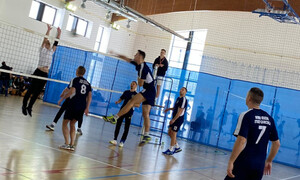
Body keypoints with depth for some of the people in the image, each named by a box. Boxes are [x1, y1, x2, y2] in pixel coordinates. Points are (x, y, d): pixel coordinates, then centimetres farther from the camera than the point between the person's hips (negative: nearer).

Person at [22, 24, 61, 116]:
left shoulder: (51, 51, 14)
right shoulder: (42, 49, 2)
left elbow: (56, 43, 11)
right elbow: (45, 39, -9)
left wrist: (59, 33, 6)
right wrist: (48, 30, -14)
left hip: (45, 75, 5)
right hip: (38, 72, -5)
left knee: (37, 92, 8)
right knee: (31, 90, 0)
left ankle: (29, 107, 18)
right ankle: (24, 106, 12)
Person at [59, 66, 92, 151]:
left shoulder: (75, 80, -2)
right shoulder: (87, 83, 14)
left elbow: (71, 91, -15)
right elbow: (89, 96, 10)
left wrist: (62, 99, -6)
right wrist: (87, 108, 12)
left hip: (73, 105, -6)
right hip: (82, 107, 6)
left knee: (65, 123, 5)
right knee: (72, 124, 17)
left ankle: (67, 144, -4)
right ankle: (72, 145, 10)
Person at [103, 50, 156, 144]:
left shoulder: (143, 67, -13)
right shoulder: (138, 64, 14)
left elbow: (140, 84, -13)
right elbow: (127, 59, 28)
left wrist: (139, 79, 6)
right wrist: (117, 55, 31)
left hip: (149, 90, -10)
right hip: (148, 92, 10)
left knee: (132, 101, -17)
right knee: (145, 114, 4)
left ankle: (114, 117, -19)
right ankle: (146, 135, 1)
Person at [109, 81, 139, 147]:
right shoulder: (126, 92, 13)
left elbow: (138, 105, -5)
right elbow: (121, 99, 15)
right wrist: (118, 102, -6)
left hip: (129, 113, -4)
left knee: (126, 128, -2)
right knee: (118, 125, -1)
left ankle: (122, 141, 2)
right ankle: (115, 139, 3)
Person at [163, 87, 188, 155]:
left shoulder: (183, 99, -15)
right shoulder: (178, 98, 14)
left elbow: (180, 111, -21)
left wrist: (173, 120, -22)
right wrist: (169, 109, 17)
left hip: (179, 119, -9)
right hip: (175, 119, 9)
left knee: (173, 134, -5)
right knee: (169, 133, 11)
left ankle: (170, 150, 3)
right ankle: (177, 147, 20)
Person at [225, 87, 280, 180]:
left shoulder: (246, 115, -10)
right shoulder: (269, 118, 9)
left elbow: (241, 141, -20)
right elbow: (277, 144, 13)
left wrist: (231, 162, -17)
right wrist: (269, 161, 24)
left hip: (244, 163, -6)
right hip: (260, 165, 6)